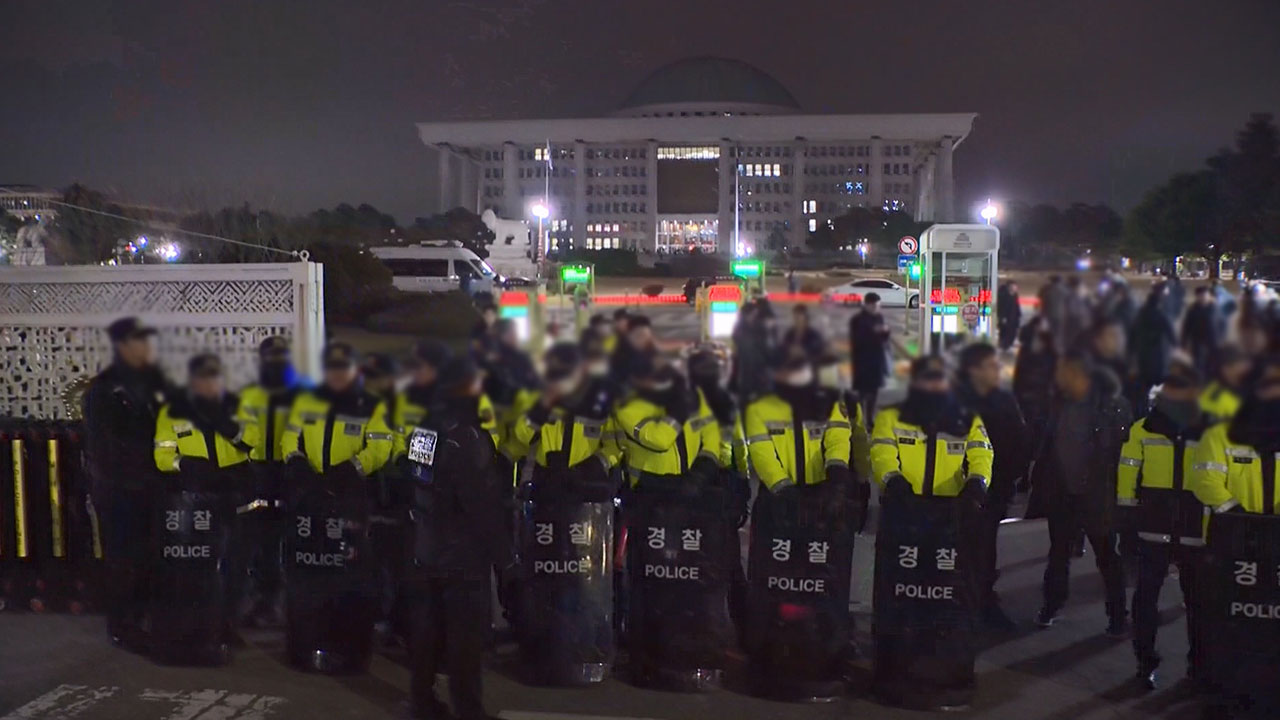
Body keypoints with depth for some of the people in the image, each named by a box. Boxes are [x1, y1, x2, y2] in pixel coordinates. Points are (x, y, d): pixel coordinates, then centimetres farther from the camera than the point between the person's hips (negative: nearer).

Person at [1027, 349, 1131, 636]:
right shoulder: (1061, 404, 4)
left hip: (1095, 496, -5)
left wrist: (1109, 492, -16)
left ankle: (1117, 615, 18)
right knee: (1058, 553, 16)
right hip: (1061, 494, 5)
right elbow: (1047, 447, 9)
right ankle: (1051, 607, 29)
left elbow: (1121, 451, -12)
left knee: (1107, 556, 6)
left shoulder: (1112, 406, -13)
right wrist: (1041, 485, 6)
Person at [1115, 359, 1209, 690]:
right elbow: (1128, 474, 0)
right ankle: (1145, 661, 14)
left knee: (1197, 599, 11)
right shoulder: (1143, 430, 0)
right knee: (1147, 596, 4)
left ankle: (1199, 663, 24)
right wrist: (1126, 513, -5)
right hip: (1154, 530, -1)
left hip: (1195, 532, 1)